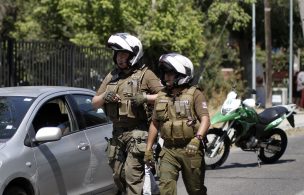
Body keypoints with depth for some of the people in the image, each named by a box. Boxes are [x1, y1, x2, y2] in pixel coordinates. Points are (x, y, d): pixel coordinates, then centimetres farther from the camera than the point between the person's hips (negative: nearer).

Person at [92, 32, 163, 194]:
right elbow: (94, 103, 16)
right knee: (118, 176, 9)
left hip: (138, 132, -6)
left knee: (132, 175, -13)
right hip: (117, 132, 7)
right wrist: (104, 97, -5)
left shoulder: (145, 75, -2)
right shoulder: (111, 77, 16)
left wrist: (144, 98, -19)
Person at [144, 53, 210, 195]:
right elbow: (154, 124, 19)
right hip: (169, 150, 4)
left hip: (190, 150, -4)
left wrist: (197, 139, -31)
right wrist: (148, 149, 15)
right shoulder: (161, 96, 12)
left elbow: (205, 119, -15)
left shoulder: (195, 94, -4)